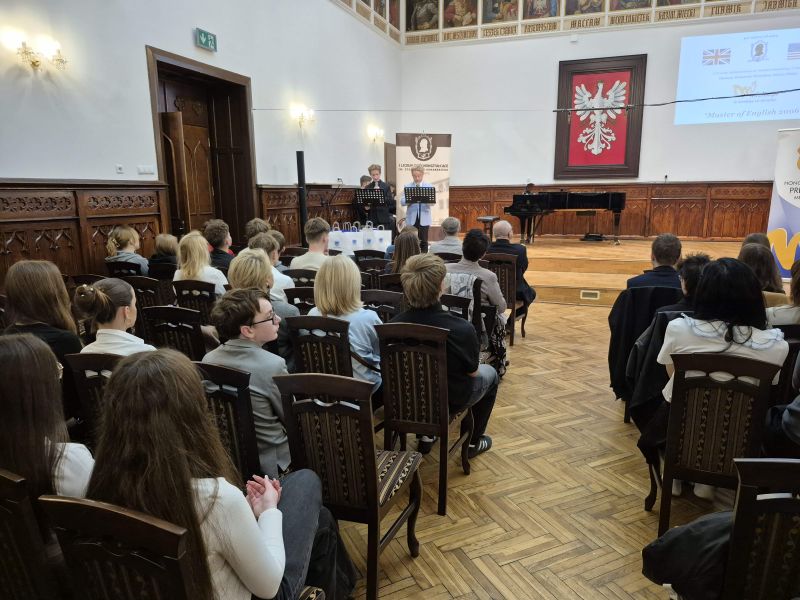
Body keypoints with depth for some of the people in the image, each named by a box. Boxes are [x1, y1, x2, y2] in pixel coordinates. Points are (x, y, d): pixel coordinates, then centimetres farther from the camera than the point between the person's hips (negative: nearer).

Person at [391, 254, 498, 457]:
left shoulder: (395, 324, -21)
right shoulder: (462, 329, -31)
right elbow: (472, 372, -13)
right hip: (451, 402, -3)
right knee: (489, 373, 25)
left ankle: (425, 435, 36)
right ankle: (473, 441, 33)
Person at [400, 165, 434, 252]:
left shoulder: (429, 186, 7)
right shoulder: (407, 187, 7)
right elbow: (402, 202, -1)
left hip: (424, 219, 0)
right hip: (411, 218, 0)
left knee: (423, 241, 2)